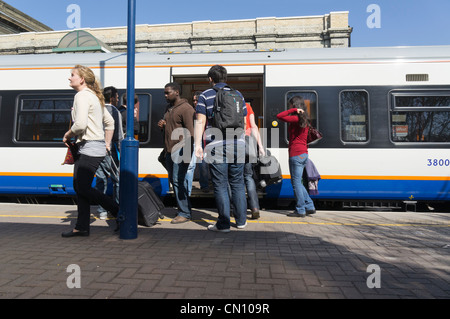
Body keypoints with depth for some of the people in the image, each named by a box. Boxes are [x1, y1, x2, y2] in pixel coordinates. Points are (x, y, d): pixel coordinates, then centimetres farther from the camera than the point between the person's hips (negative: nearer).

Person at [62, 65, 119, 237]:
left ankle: (120, 212, 2)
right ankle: (81, 227, 19)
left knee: (83, 188, -6)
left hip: (91, 148, -10)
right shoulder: (94, 97, 19)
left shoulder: (82, 95, -10)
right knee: (78, 186, 12)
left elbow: (80, 124, -23)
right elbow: (110, 121, 23)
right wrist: (107, 143, 21)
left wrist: (67, 135, -4)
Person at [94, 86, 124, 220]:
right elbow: (118, 136, -10)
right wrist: (122, 154, -5)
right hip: (110, 150, -6)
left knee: (100, 179, 10)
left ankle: (102, 210, 14)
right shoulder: (115, 112, -7)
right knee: (117, 179, 5)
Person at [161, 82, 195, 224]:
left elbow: (190, 131, -15)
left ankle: (185, 213, -1)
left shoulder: (186, 108, -9)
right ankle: (185, 209, 23)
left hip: (180, 151, -10)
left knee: (178, 180, -10)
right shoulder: (169, 108, 20)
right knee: (173, 179, 12)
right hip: (170, 151, 10)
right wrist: (162, 124, 9)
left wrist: (187, 151, -22)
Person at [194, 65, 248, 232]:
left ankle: (223, 224, 7)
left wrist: (198, 144, -7)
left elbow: (200, 121, -6)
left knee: (220, 186, 2)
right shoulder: (237, 94, 12)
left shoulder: (205, 96, 3)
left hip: (216, 147, -3)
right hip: (237, 145, 3)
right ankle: (241, 221, 19)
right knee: (237, 184, 12)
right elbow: (243, 120, 13)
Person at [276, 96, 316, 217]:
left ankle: (300, 210, 6)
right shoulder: (304, 120, 15)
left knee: (296, 182, -1)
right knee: (298, 182, 17)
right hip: (303, 154, 9)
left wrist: (294, 110, -14)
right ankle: (309, 207, 20)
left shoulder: (296, 119, -12)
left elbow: (279, 116, -16)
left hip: (296, 155, -9)